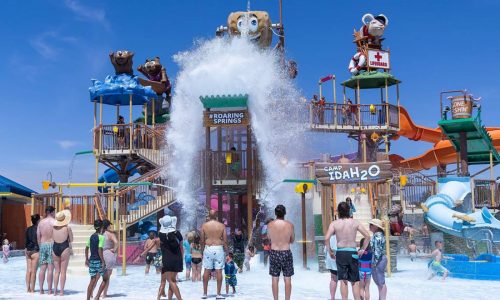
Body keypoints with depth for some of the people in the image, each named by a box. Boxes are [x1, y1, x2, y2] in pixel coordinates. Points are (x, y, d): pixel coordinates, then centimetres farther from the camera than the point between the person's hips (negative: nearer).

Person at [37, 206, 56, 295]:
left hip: (42, 245, 5)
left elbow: (38, 237, 9)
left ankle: (41, 289, 8)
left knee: (42, 268, 7)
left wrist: (40, 247, 17)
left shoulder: (41, 222, 10)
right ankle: (49, 290, -4)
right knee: (50, 269, -4)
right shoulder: (55, 222, -5)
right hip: (52, 244, -5)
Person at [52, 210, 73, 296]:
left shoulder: (53, 228, 2)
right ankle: (61, 291, 2)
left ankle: (55, 290, 13)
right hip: (64, 248, -3)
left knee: (57, 271, 13)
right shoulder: (67, 228, -7)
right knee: (63, 271, 2)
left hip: (55, 248, 4)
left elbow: (52, 238, 9)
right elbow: (71, 240, 1)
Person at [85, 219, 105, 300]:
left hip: (92, 260, 6)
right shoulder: (101, 237, -13)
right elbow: (100, 250, -19)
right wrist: (103, 262, -17)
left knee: (92, 280, 11)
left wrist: (87, 259, 20)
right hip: (99, 261, -6)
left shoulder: (91, 236, 7)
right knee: (105, 279, 10)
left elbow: (86, 249, 11)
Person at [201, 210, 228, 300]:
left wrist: (202, 250, 15)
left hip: (208, 248, 1)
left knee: (206, 271, 6)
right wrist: (226, 250, 9)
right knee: (219, 271, 1)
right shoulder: (222, 226, 0)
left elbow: (202, 240, 4)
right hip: (219, 248, -1)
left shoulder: (204, 225, 1)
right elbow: (225, 240, 0)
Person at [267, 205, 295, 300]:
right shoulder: (290, 225, -8)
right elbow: (292, 240, 4)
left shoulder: (270, 225, -6)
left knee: (275, 279, 8)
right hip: (286, 253, -1)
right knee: (287, 279, 7)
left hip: (274, 253, 1)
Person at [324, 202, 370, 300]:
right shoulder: (355, 222, 2)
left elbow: (326, 238, -13)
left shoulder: (334, 223, -3)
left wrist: (330, 251, -1)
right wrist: (362, 249, 9)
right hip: (352, 253, 1)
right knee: (355, 281, 10)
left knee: (343, 280, 6)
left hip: (340, 253, -1)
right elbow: (367, 236, 1)